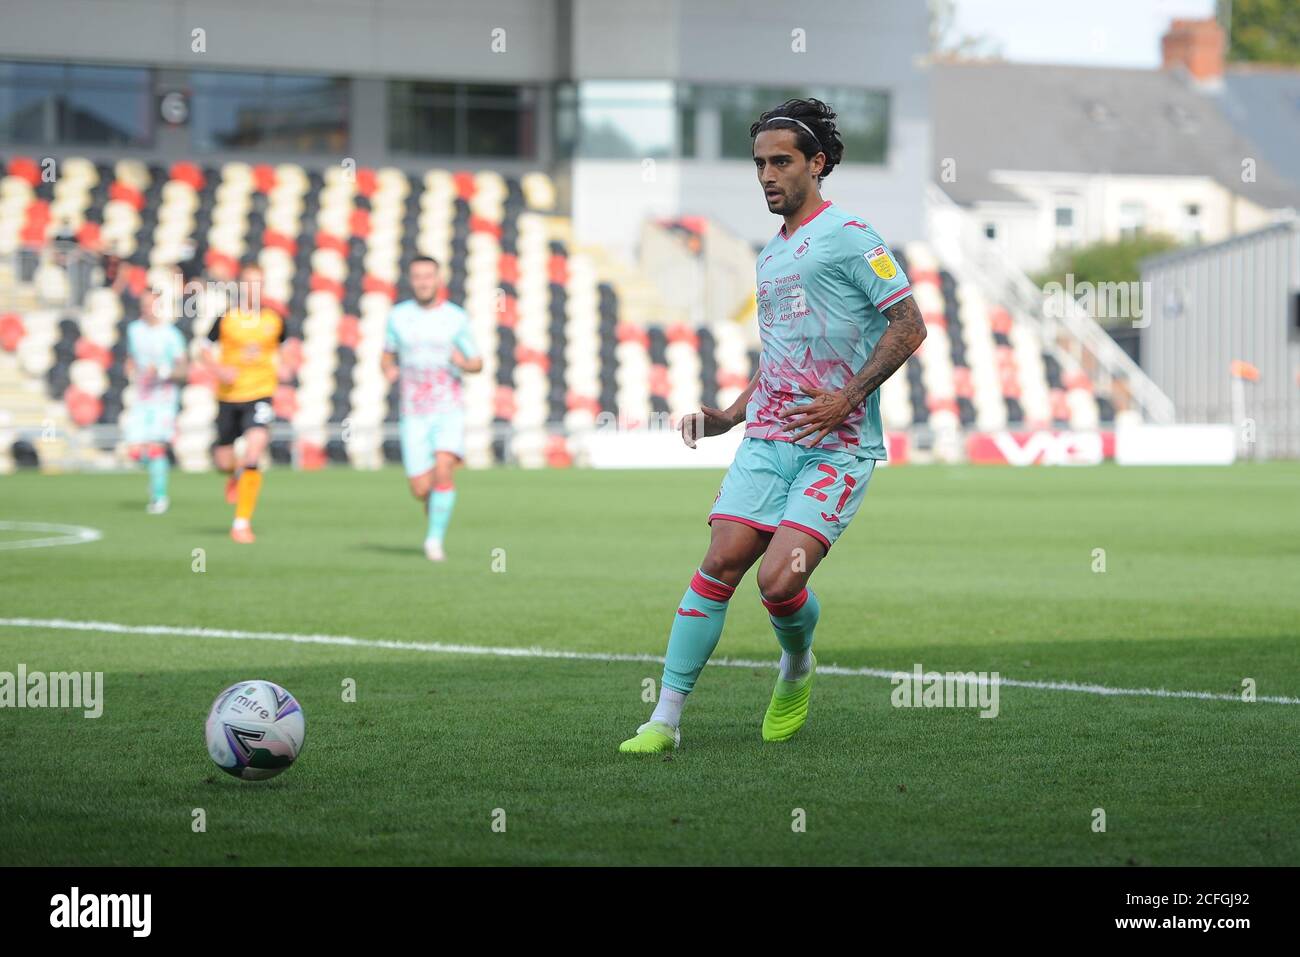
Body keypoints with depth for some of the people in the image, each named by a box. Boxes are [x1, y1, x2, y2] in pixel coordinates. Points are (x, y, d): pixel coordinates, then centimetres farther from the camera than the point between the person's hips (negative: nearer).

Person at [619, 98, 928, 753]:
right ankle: (665, 718, -7)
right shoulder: (770, 256, 19)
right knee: (720, 563, -9)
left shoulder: (848, 235, -5)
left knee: (779, 581, -18)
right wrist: (728, 416, 17)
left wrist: (849, 397, -17)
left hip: (837, 448, -6)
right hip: (766, 441, 6)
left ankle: (797, 668, 15)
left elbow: (909, 325, -9)